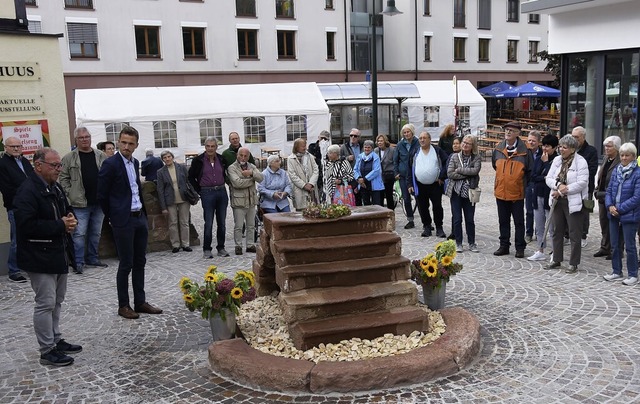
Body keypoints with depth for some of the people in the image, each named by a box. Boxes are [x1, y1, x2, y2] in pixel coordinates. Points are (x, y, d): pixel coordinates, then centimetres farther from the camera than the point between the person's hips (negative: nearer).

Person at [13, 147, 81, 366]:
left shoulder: (55, 188, 12)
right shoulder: (27, 191, -17)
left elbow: (67, 210, 23)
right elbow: (27, 225, -26)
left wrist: (71, 220, -1)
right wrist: (61, 225, -21)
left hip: (60, 254, 9)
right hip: (40, 258, -9)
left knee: (57, 301, 17)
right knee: (46, 303, -3)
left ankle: (56, 340, 29)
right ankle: (47, 350, 7)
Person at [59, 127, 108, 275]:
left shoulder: (101, 156, 7)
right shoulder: (69, 158, -1)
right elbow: (63, 178, 2)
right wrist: (70, 194, -6)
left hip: (99, 202, 4)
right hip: (80, 203, -3)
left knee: (96, 233, 13)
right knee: (80, 233, -3)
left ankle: (93, 259, 26)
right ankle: (78, 262, 6)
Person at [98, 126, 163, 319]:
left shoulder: (135, 162, 10)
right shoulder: (110, 164, -12)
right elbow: (102, 195, -9)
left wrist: (144, 212, 14)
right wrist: (113, 217, 0)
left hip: (140, 218, 7)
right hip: (123, 221, -7)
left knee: (140, 262, 12)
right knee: (126, 264, 0)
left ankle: (140, 302, 22)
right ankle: (123, 306, 12)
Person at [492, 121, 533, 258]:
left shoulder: (524, 151, -10)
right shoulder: (498, 149, 2)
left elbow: (529, 171, 0)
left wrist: (522, 184, 1)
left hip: (517, 193, -4)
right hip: (500, 192, 4)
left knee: (519, 222, 6)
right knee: (503, 221, 13)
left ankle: (520, 248, 15)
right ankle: (504, 246, 22)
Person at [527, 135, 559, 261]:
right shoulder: (539, 159, 11)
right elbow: (532, 176, 4)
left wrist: (546, 162, -11)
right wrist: (544, 178, -11)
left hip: (549, 197, -7)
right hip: (538, 195, 7)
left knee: (552, 228, -2)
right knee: (539, 227, 13)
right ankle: (540, 252, 22)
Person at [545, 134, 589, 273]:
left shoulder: (581, 162, -10)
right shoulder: (557, 160, 7)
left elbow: (582, 183, -18)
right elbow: (549, 178, 3)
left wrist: (563, 190, -17)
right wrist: (558, 185, -18)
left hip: (574, 203, -6)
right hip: (558, 201, 6)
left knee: (574, 234, 1)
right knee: (557, 231, 14)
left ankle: (573, 264, 10)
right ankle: (556, 260, 27)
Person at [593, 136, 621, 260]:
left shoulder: (621, 162, -15)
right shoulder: (605, 159, 13)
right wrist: (597, 190, 12)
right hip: (602, 197, 8)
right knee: (604, 223, 15)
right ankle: (605, 248, 25)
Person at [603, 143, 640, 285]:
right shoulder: (616, 171, 7)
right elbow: (609, 190, 8)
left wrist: (619, 209, -17)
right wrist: (610, 206, -8)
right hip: (614, 215, 6)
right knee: (615, 245, 14)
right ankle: (617, 271, 28)